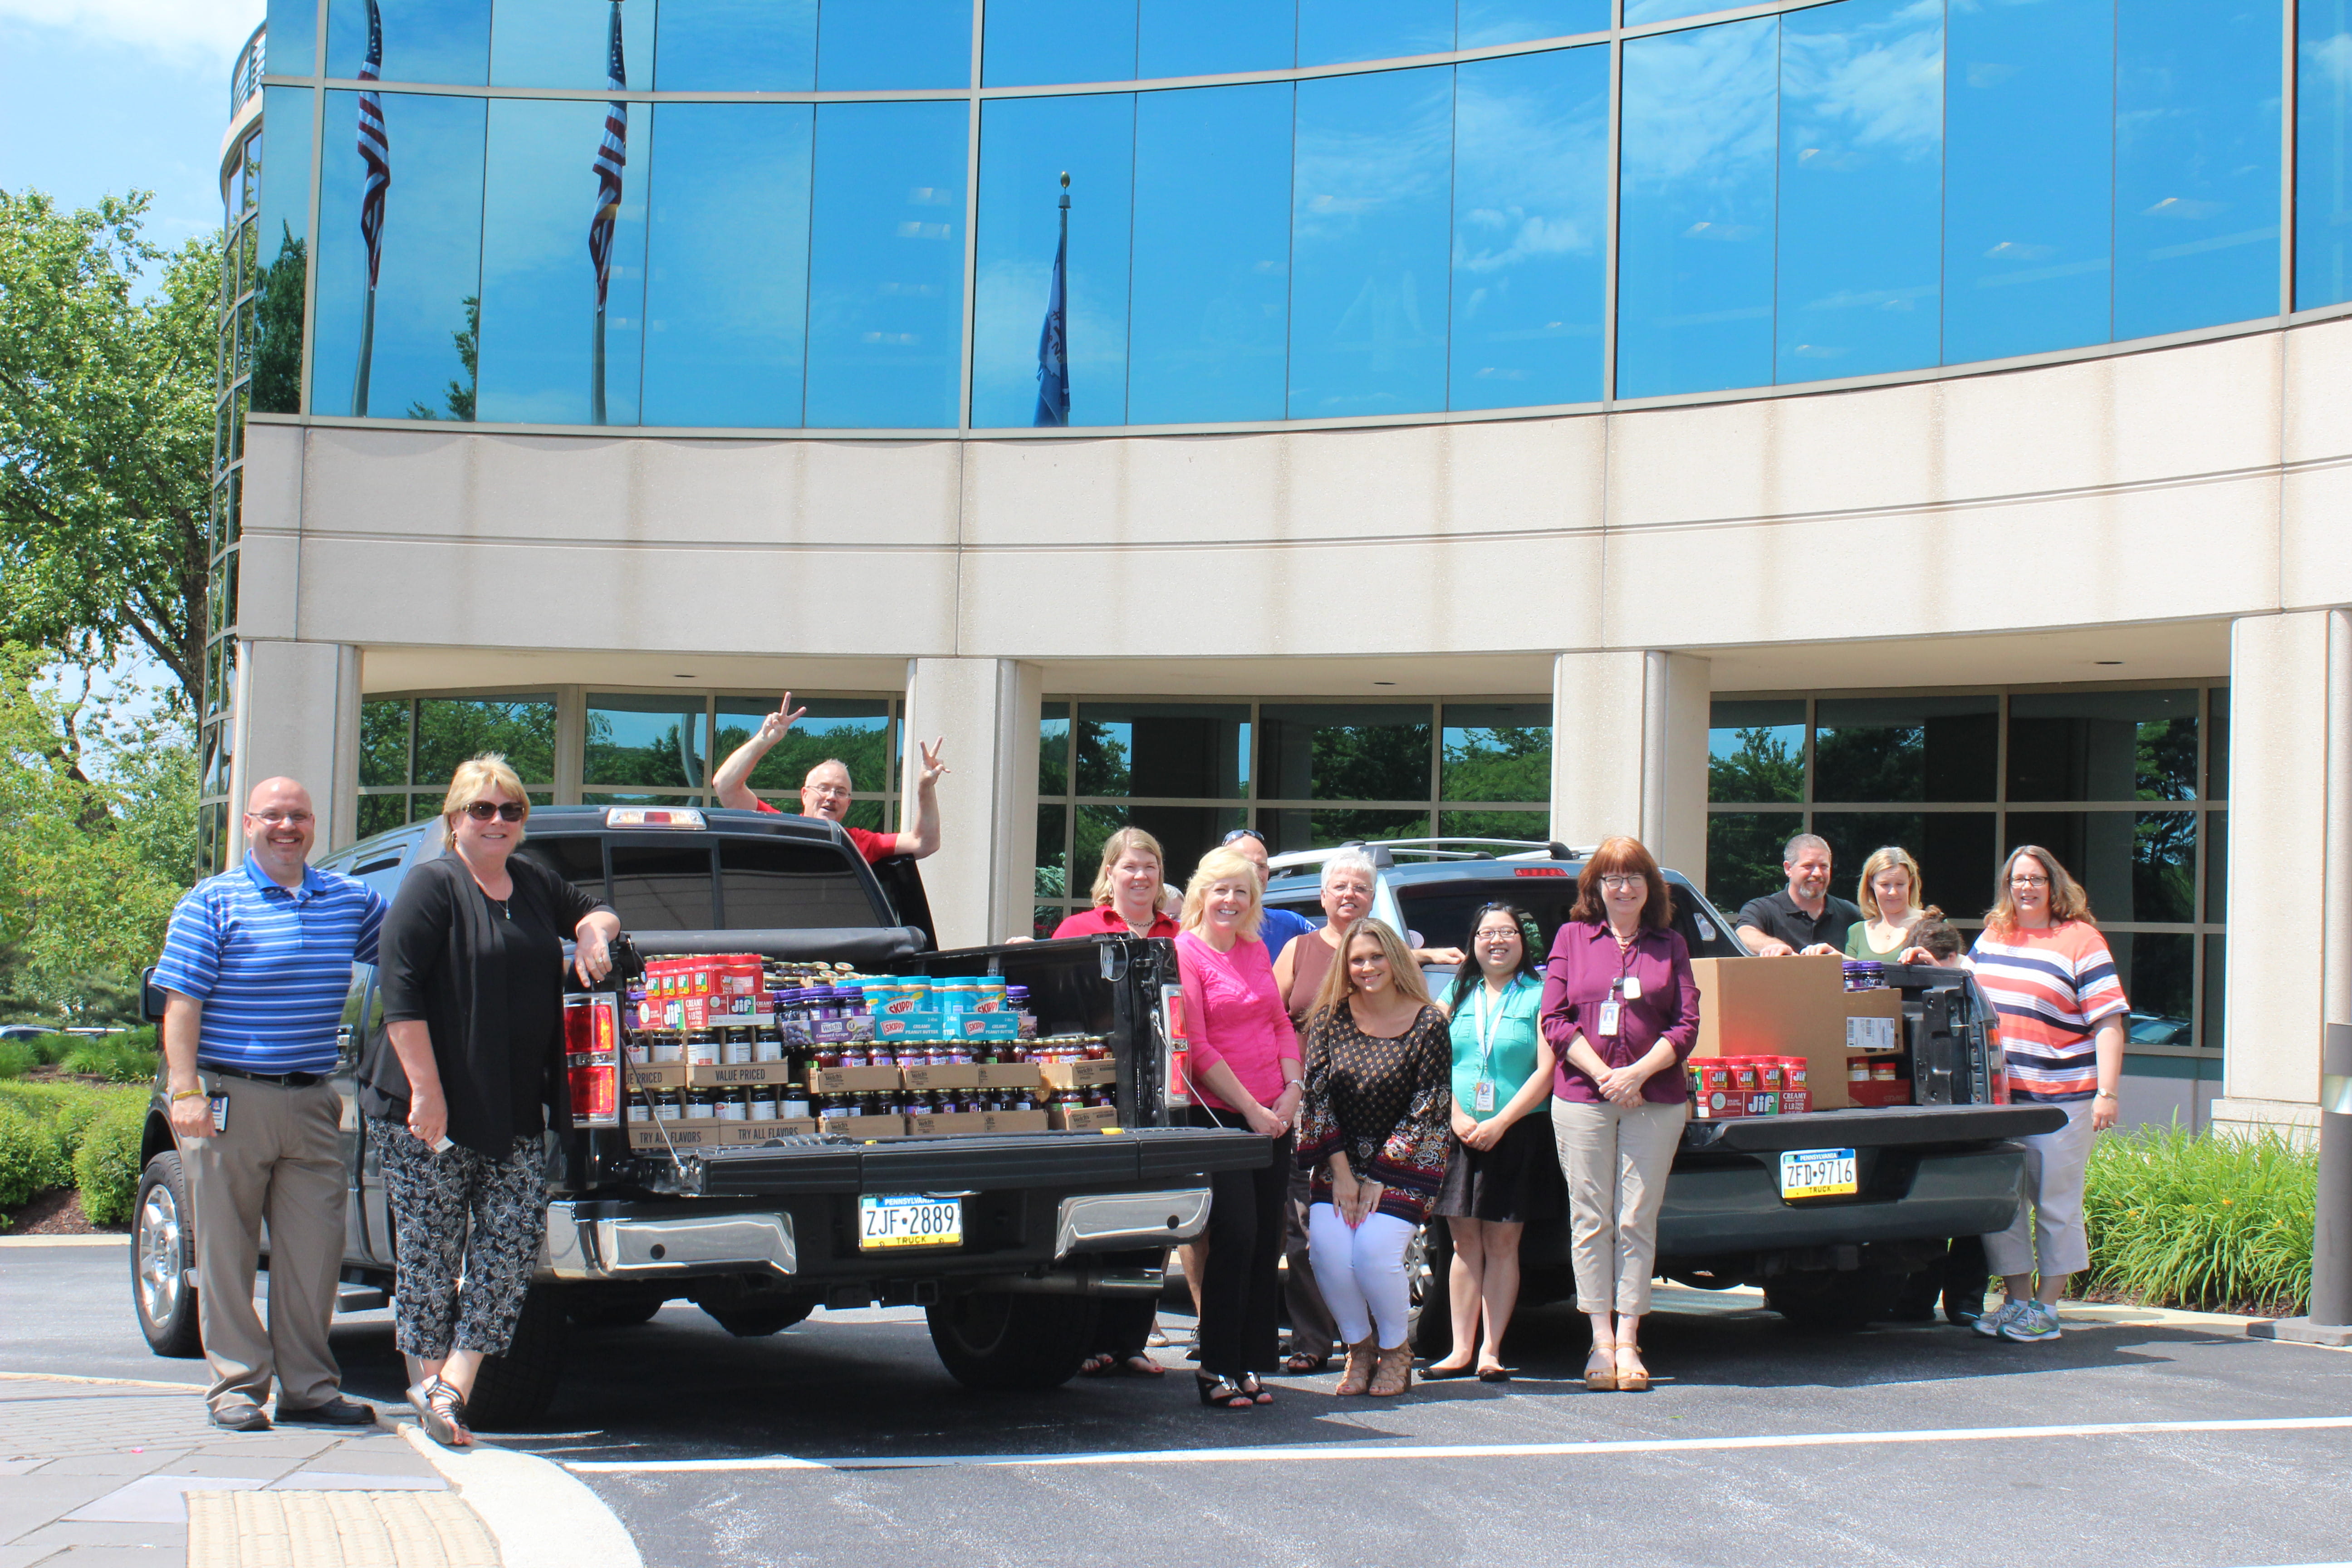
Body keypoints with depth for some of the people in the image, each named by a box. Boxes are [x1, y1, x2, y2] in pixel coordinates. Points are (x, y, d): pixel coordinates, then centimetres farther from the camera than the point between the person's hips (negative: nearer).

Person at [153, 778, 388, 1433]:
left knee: (314, 1248, 3)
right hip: (230, 1098, -4)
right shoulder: (212, 902, -1)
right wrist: (185, 1091, -14)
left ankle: (308, 1386, 11)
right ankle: (237, 1387, 8)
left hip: (311, 1102, 4)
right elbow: (182, 1003, -5)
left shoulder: (352, 900, 11)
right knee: (228, 1249, 1)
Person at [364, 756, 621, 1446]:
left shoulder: (534, 884, 13)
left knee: (515, 1242, -4)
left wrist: (594, 929, 3)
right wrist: (427, 1094, -19)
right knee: (430, 1251, 2)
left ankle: (451, 1386, 0)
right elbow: (401, 993, -13)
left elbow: (592, 911, 30)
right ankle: (428, 1382, 16)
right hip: (431, 1109, -6)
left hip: (516, 1111, 6)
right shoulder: (432, 886, -7)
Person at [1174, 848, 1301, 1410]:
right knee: (1236, 1237, -10)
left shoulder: (1256, 950, 14)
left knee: (1267, 1242, 5)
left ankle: (1250, 1365, 13)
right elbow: (1197, 1049, -11)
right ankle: (1217, 1369, -1)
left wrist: (1293, 1089, 0)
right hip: (1218, 1117, -6)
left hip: (1272, 1119, 6)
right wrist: (1250, 1109, -12)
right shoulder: (1184, 952, -6)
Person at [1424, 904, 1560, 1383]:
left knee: (1502, 1244, 0)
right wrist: (1457, 1118, -7)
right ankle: (1461, 1349, 5)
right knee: (1466, 1243, 3)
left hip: (1518, 1134, -3)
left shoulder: (1539, 994, 1)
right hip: (1459, 1134, 3)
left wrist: (1500, 1123, -13)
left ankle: (1491, 1351, 4)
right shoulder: (1458, 993, 13)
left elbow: (1546, 1071, -7)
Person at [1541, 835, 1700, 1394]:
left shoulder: (1669, 945, 11)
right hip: (1581, 1098, 0)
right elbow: (1555, 1019, 2)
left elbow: (1687, 1025, 3)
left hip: (1655, 1101, 0)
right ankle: (1601, 1341, 5)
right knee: (1591, 1219, 0)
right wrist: (1601, 1073, -10)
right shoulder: (1572, 937, 9)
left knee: (1637, 1221, 0)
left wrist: (1638, 1072, -11)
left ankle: (1628, 1342, 4)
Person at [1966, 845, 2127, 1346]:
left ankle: (2046, 1307, 10)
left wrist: (2106, 1093, -14)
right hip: (1996, 1094, 6)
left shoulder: (2081, 942, -4)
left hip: (2059, 1098, -6)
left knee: (2055, 1204, 1)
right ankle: (2017, 1300, 17)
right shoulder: (1993, 936, 14)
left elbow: (2108, 1022, -8)